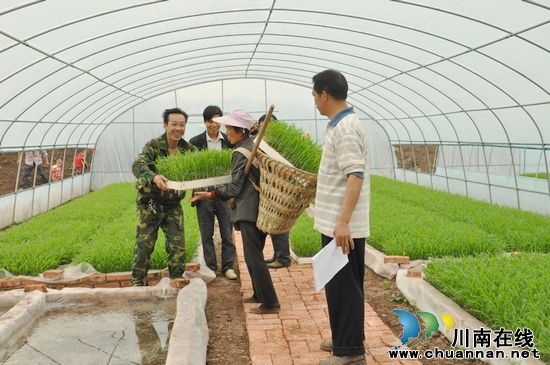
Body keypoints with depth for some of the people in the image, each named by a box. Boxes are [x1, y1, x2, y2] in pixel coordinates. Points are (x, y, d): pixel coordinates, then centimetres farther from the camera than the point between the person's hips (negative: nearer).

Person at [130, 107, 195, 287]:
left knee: (178, 244, 4)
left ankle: (176, 279, 18)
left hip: (173, 205, 4)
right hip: (149, 204, -3)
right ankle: (137, 281, 15)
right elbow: (138, 165, -31)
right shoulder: (153, 146, -16)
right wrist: (154, 177, -51)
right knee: (144, 243, 1)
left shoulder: (188, 149, -2)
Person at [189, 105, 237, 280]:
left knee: (227, 232, 6)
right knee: (206, 233, 8)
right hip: (204, 191, 0)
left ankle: (228, 267, 16)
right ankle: (210, 267, 18)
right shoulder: (195, 142, 0)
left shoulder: (230, 140, 2)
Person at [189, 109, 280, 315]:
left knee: (254, 257, -4)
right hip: (261, 209, 9)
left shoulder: (240, 153, -15)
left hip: (249, 212, -9)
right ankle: (259, 294, 27)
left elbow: (234, 188, -14)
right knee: (255, 255, 19)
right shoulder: (257, 147, 10)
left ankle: (270, 303, -2)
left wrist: (208, 195, -8)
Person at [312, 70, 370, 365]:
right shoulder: (341, 124, 14)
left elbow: (356, 176, -26)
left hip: (342, 226, -10)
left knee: (342, 286, -2)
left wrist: (343, 222, -32)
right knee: (342, 284, 17)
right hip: (337, 222, 10)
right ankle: (346, 339, 29)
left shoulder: (345, 128, -18)